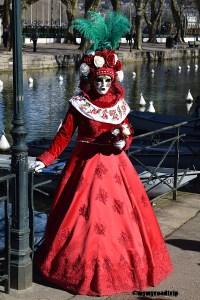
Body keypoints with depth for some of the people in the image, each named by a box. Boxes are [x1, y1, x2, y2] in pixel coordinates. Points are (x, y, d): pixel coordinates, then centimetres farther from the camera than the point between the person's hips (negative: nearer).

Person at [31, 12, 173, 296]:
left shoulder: (119, 105, 3)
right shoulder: (79, 105, -8)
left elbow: (128, 135, 11)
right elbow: (64, 135, -8)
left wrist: (122, 141, -12)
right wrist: (44, 160, -16)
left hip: (114, 164, 4)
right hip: (87, 165, -4)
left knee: (121, 213, 7)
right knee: (86, 216, 0)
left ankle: (121, 265, 25)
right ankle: (84, 271, 15)